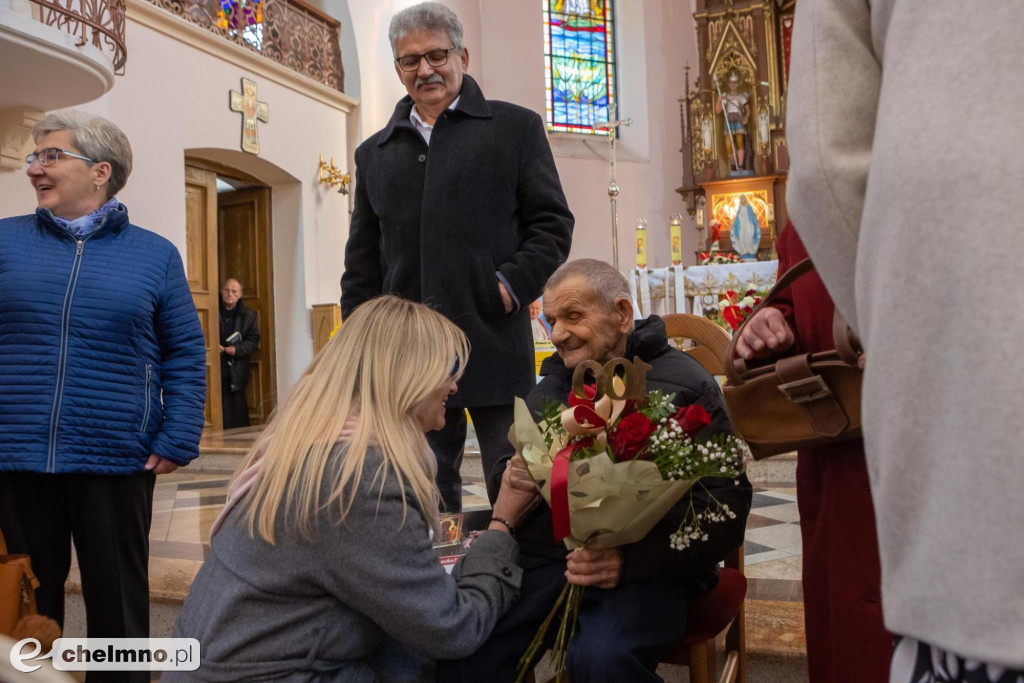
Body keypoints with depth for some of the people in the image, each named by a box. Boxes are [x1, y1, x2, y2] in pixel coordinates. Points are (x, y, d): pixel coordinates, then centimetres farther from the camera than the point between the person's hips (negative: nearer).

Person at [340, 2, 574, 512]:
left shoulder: (515, 127, 8)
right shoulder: (375, 152, 18)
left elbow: (552, 222, 4)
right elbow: (361, 262, 17)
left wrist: (513, 284, -11)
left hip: (495, 347, -3)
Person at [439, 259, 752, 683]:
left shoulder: (684, 385, -1)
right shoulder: (551, 387, 18)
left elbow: (725, 508, -9)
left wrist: (630, 557, -23)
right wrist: (514, 481, -5)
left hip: (645, 567, -4)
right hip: (542, 552, 4)